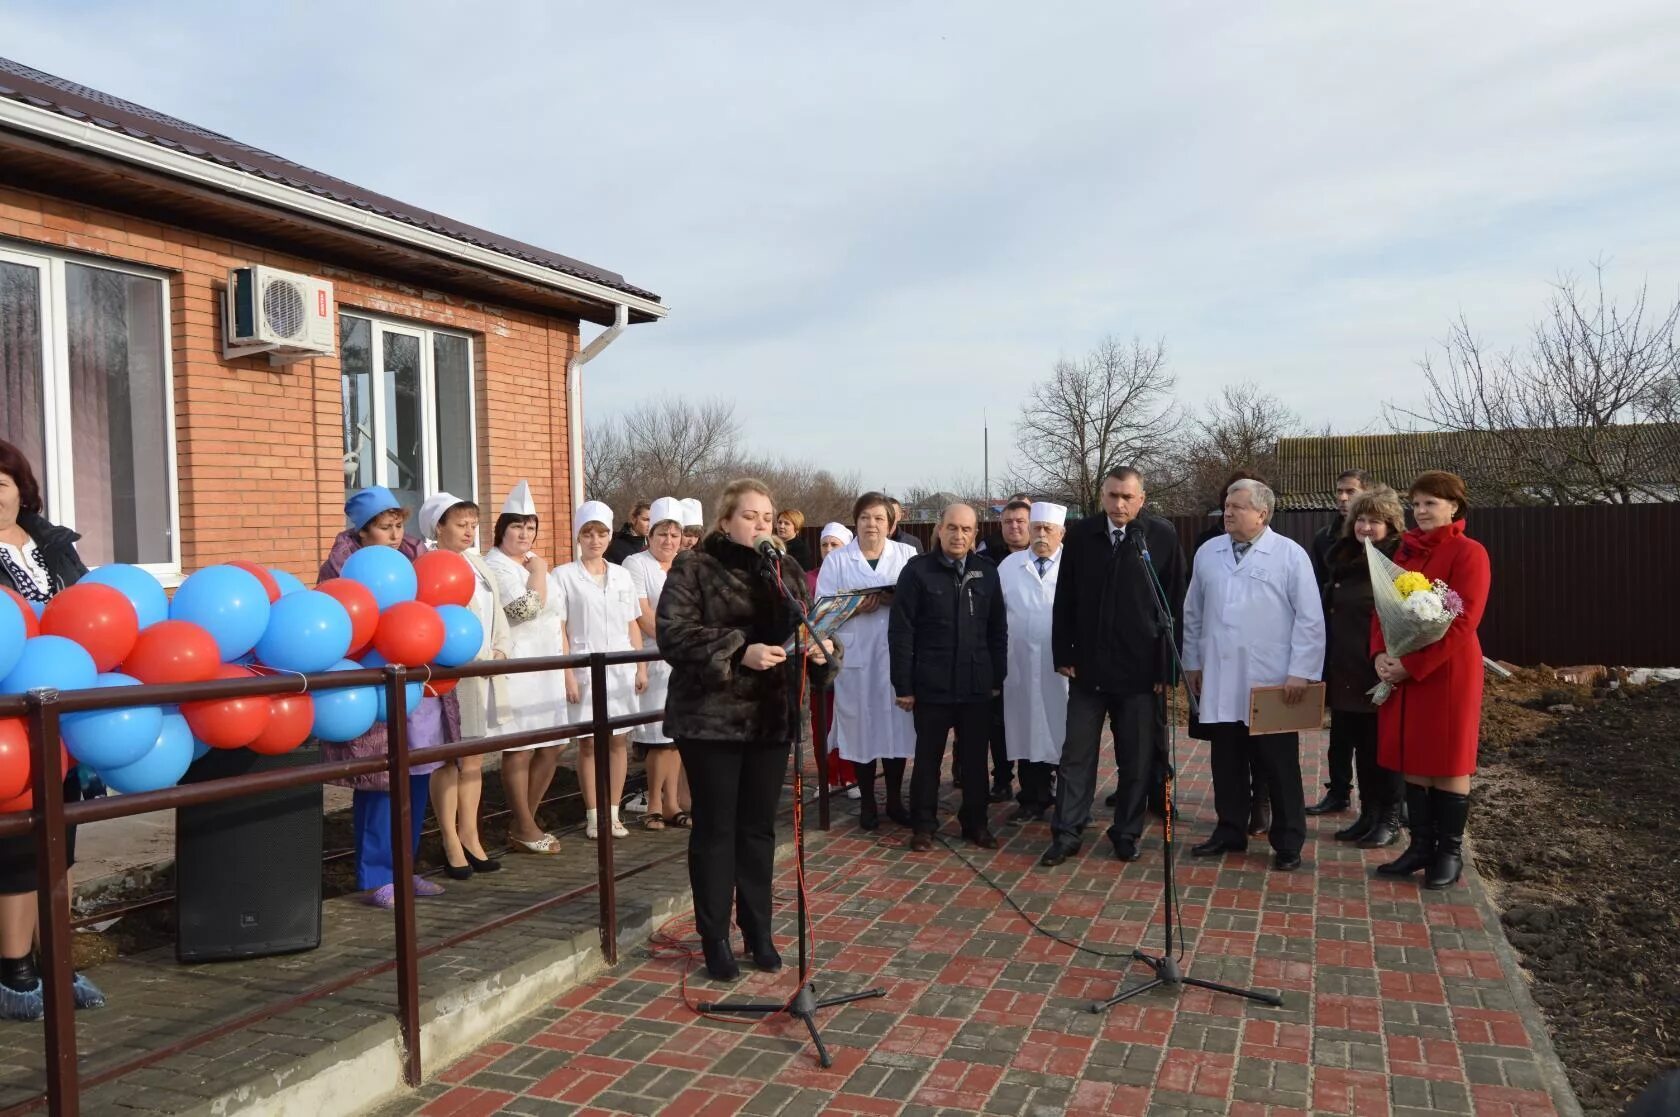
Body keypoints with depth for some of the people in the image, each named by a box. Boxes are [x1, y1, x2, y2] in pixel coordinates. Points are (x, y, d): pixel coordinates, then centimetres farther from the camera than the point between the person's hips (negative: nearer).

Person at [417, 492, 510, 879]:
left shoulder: (477, 563, 15)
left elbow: (495, 612, 16)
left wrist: (500, 651, 0)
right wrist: (479, 657, -18)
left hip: (484, 676, 8)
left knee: (473, 757, 14)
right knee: (448, 759, 1)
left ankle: (469, 836, 24)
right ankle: (451, 842, 11)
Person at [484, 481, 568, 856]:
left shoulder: (536, 563, 19)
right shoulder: (494, 567, -7)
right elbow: (528, 607, -20)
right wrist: (538, 571, -6)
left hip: (547, 670, 8)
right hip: (516, 669, -8)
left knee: (551, 748, 9)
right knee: (520, 750, -4)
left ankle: (524, 821, 22)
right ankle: (524, 830, 7)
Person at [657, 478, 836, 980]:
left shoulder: (786, 572, 11)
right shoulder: (694, 569, -5)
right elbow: (674, 633, -16)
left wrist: (821, 646, -11)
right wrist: (739, 651, -26)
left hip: (771, 718, 4)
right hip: (711, 718, -4)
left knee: (759, 827, 13)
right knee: (714, 828, 4)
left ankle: (758, 929, 26)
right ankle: (714, 937, 16)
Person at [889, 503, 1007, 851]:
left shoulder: (987, 570, 5)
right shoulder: (917, 570, -5)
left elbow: (998, 629, 9)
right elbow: (900, 631, -7)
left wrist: (997, 677, 7)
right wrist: (902, 684, -9)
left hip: (976, 685, 3)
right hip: (931, 685, -3)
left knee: (975, 757, 11)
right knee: (928, 757, 9)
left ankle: (976, 822, 25)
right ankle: (923, 824, 22)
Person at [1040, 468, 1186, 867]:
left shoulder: (1163, 537, -5)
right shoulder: (1081, 535, 1)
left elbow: (1174, 606, -4)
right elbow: (1065, 600, 6)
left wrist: (1166, 668, -6)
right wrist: (1063, 654, 2)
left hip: (1140, 670, -1)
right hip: (1088, 667, 2)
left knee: (1137, 760, 9)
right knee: (1077, 755, 6)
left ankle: (1126, 834, 23)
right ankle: (1066, 833, 15)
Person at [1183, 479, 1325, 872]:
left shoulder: (1290, 555, -4)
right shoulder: (1208, 553, 9)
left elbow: (1309, 619, -6)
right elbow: (1193, 614, 14)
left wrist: (1301, 672, -11)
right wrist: (1192, 662, 13)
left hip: (1273, 683, -4)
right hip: (1220, 682, 4)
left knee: (1280, 767, 5)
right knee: (1226, 762, 11)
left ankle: (1288, 843, 16)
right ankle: (1230, 832, 25)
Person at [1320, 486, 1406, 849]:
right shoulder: (1343, 561, 11)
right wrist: (1325, 669, 15)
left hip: (1380, 676, -7)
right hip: (1344, 675, 7)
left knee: (1382, 748, 4)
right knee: (1357, 746, 13)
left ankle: (1390, 819, 17)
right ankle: (1368, 813, 26)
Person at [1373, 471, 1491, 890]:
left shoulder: (1469, 553, -9)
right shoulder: (1406, 551, 11)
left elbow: (1461, 623, -16)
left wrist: (1411, 665, -19)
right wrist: (1381, 654, -7)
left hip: (1447, 672, -6)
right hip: (1400, 672, 6)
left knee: (1447, 762, 4)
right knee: (1412, 760, 10)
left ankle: (1450, 852, 16)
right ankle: (1421, 845, 21)